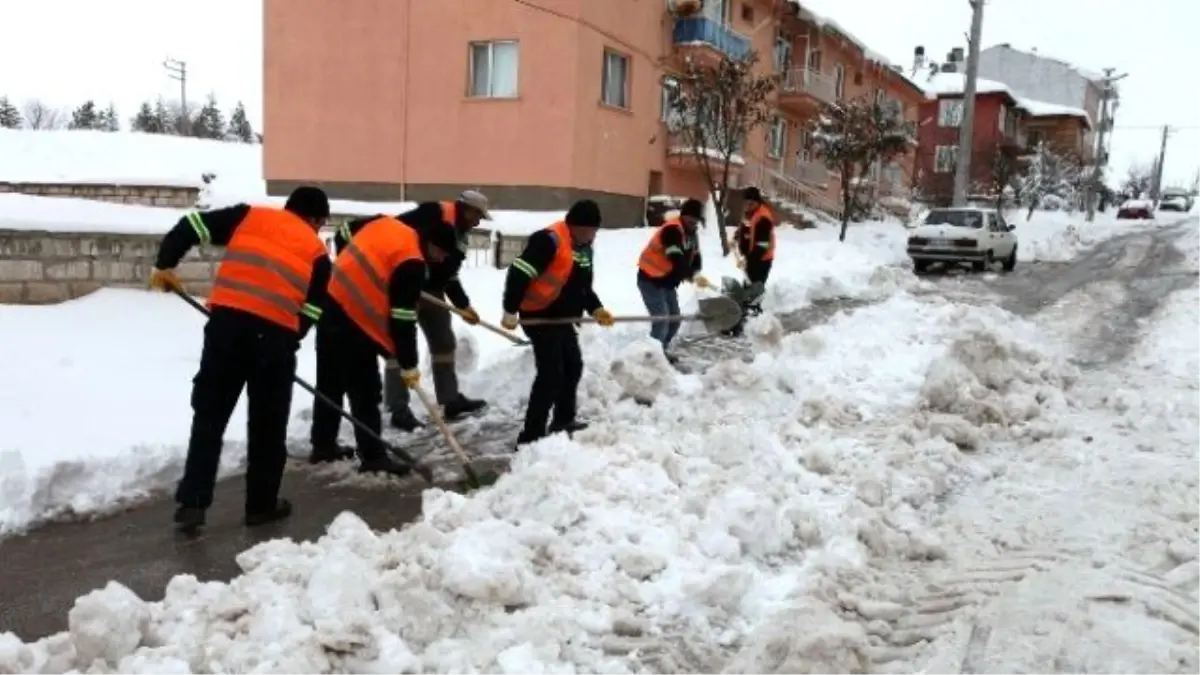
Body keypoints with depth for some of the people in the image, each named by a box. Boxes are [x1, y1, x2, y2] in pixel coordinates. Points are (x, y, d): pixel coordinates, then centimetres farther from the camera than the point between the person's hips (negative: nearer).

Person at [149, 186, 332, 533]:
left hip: (228, 321, 2)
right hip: (275, 335, -1)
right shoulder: (317, 251, 16)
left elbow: (191, 225, 13)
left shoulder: (249, 216, 19)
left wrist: (164, 265, 22)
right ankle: (261, 504, 22)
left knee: (209, 415, 12)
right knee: (268, 424, 13)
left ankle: (192, 503, 11)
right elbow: (311, 311, 9)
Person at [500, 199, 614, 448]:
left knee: (573, 365, 19)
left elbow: (583, 285, 19)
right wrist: (510, 310, -29)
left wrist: (596, 309, 4)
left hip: (561, 316, 10)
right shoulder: (550, 240, -21)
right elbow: (519, 273, -26)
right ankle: (531, 435, -7)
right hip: (538, 315, -10)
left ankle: (564, 419, 37)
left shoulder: (584, 247, 9)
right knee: (551, 373, -13)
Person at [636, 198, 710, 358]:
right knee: (662, 320, -16)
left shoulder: (691, 232, 7)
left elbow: (695, 257, 5)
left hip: (668, 281, 10)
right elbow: (677, 260, -35)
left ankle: (661, 352, 28)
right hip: (650, 280, -10)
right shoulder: (672, 230, -24)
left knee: (674, 320, 13)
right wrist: (694, 276, -44)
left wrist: (695, 274, -16)